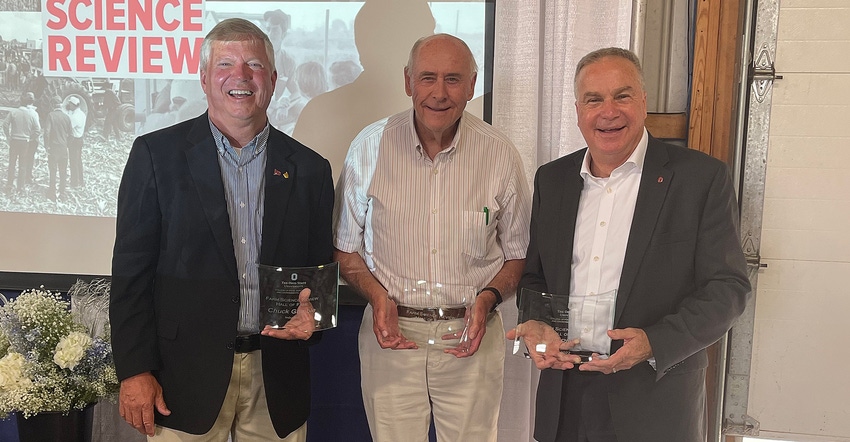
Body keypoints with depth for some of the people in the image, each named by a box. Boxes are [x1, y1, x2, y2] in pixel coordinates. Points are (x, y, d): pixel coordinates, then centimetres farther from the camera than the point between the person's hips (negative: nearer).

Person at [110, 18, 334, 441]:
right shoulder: (156, 153, -2)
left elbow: (322, 270, 10)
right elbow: (132, 270, -3)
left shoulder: (309, 168, 4)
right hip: (186, 375, -2)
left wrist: (313, 315, -10)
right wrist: (134, 370, -7)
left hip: (276, 378, 2)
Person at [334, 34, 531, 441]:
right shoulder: (370, 146, -4)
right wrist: (375, 294, -13)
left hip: (470, 336, 0)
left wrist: (487, 299, -12)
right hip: (390, 332, 0)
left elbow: (519, 253, 6)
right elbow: (345, 248, 5)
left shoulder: (500, 154, -4)